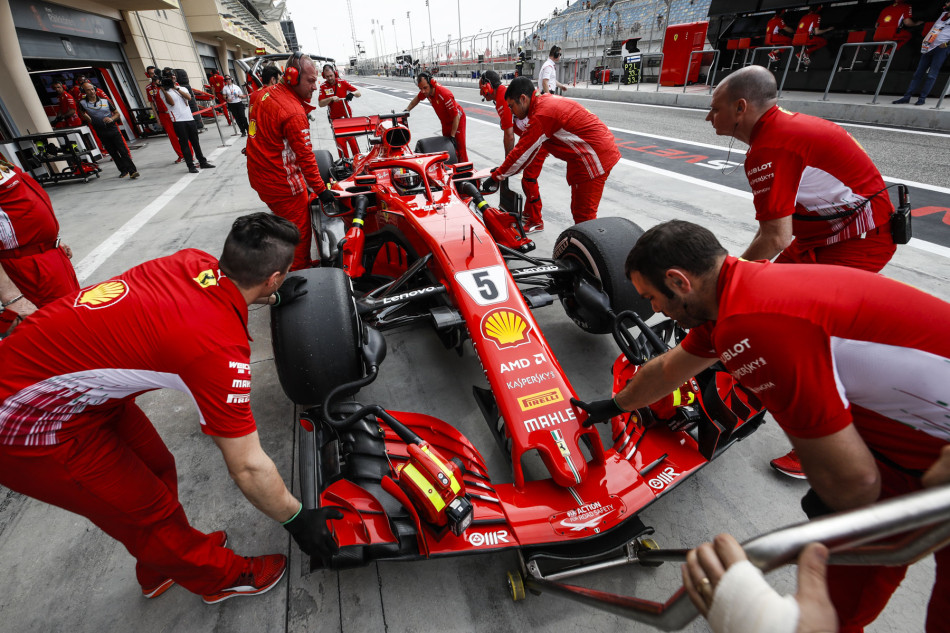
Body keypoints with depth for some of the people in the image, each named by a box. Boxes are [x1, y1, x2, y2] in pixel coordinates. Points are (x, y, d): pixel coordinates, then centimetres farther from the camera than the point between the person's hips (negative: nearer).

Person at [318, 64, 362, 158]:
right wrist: (331, 98, -28)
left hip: (347, 115, 0)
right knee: (340, 141, 4)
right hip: (334, 118, 0)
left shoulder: (343, 82, -3)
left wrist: (352, 93, -27)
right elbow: (320, 104, -12)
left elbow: (358, 93, -4)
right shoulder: (323, 86, -5)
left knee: (351, 138, 0)